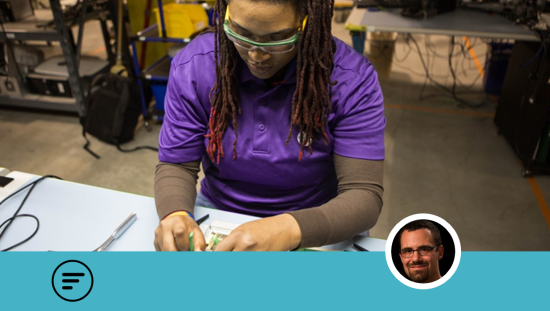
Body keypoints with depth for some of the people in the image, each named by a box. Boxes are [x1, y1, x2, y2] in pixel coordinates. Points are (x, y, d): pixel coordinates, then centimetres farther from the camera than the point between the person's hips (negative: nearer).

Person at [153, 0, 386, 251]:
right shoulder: (193, 66, -10)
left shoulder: (351, 79, -17)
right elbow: (176, 165, -5)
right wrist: (176, 215, -26)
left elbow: (364, 195, -19)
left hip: (312, 229, -1)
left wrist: (292, 229, -37)